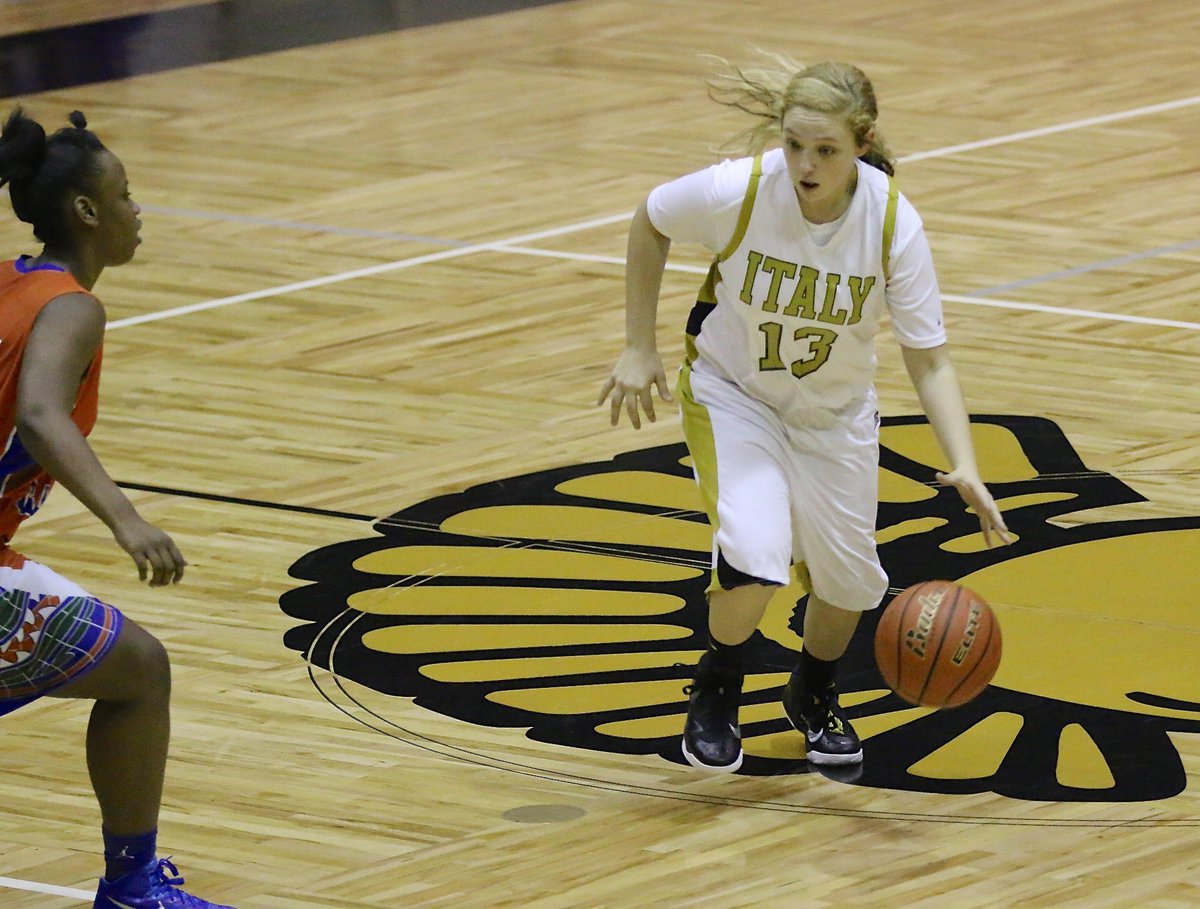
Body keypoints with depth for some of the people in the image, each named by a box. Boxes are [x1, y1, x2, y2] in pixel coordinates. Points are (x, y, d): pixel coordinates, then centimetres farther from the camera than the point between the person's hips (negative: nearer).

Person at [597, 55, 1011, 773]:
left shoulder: (894, 224, -26)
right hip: (732, 395, -2)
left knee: (849, 579, 7)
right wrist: (641, 350, -4)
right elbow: (650, 223, -7)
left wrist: (964, 468, -34)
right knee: (754, 557, -24)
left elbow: (930, 362, -21)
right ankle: (716, 693, 6)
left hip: (835, 411, 2)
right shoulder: (739, 191, -29)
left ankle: (815, 695, 42)